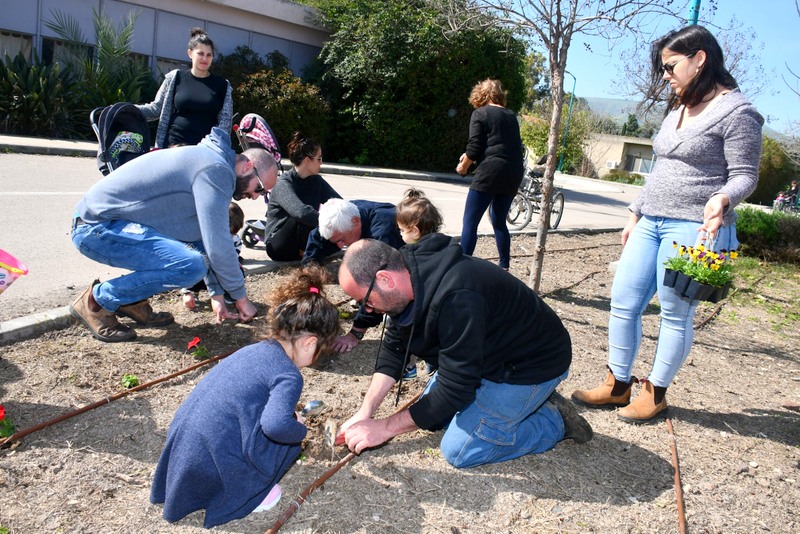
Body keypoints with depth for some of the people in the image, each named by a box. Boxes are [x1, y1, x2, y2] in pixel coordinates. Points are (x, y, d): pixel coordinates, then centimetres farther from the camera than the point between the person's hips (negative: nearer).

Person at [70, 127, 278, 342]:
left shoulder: (208, 159, 14)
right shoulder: (216, 169, -18)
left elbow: (209, 237, 17)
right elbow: (218, 245, -22)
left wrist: (216, 294, 14)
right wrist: (241, 298, -9)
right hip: (98, 227, -10)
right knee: (191, 266, -25)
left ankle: (133, 301, 11)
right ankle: (97, 300, -7)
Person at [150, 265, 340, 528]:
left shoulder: (254, 349, 9)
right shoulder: (288, 376, -16)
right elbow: (276, 424, -33)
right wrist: (299, 429, -11)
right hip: (210, 467, -8)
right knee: (290, 432, 3)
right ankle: (246, 494, 8)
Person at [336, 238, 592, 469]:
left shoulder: (456, 298, -38)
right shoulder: (406, 272, -10)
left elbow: (453, 391, -30)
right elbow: (394, 346, 1)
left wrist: (384, 428, -20)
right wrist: (365, 412, -8)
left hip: (532, 364, -9)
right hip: (489, 355, 9)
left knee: (459, 450, -13)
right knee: (433, 415, 12)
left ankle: (556, 421, 4)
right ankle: (530, 402, 17)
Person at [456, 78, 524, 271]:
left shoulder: (480, 114, 1)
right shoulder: (511, 116, 19)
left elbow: (475, 147, -8)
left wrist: (463, 166, 11)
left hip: (490, 172, -7)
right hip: (514, 174, 7)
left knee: (470, 222, -2)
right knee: (499, 221, 19)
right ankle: (505, 268, 21)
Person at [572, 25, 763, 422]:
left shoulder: (736, 111, -8)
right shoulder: (678, 108, 17)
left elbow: (744, 175, -9)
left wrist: (722, 199, -29)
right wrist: (636, 213, 21)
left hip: (693, 229, -8)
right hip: (651, 223, 8)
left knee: (676, 315, 1)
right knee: (623, 303, 6)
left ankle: (656, 393, 17)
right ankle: (617, 386, 18)